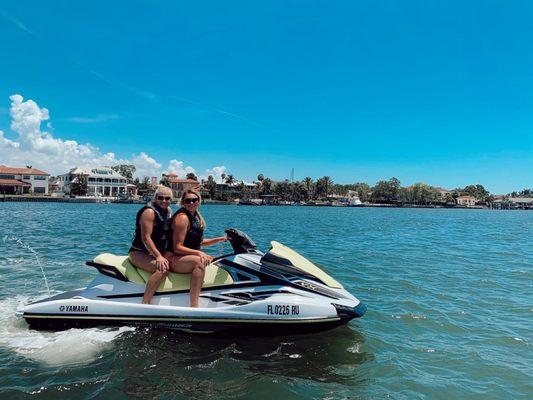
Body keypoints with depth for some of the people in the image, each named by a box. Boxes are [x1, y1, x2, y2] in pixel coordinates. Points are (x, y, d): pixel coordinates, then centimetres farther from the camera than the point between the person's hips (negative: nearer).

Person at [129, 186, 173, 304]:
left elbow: (169, 236, 19)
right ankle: (144, 303, -33)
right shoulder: (149, 212, -13)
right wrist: (158, 256, -29)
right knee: (162, 268, -33)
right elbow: (146, 238, -21)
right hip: (139, 253, -8)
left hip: (157, 253, 9)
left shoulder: (169, 212, 12)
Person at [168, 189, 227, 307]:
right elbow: (177, 248, -20)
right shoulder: (182, 217, -15)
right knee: (200, 261, -36)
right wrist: (198, 253, -29)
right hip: (174, 259, -10)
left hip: (191, 256, 10)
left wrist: (219, 239, 9)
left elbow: (198, 241, 19)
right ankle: (194, 306, -42)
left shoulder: (196, 216, 12)